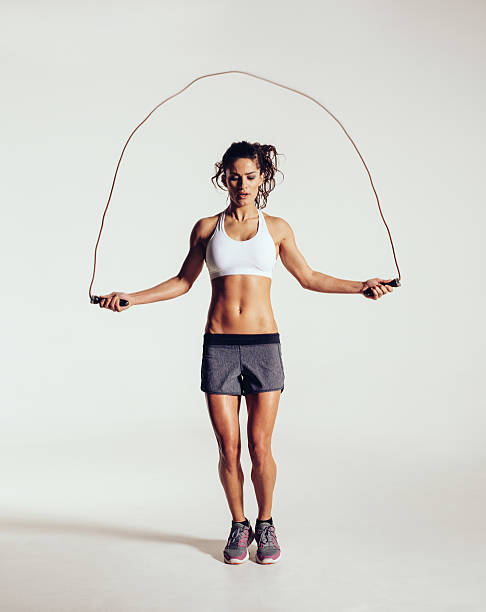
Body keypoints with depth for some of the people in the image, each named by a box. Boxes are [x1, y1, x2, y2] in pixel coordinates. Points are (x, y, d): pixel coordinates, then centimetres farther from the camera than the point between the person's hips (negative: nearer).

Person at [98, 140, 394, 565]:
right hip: (219, 346, 1)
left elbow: (308, 278, 15)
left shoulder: (276, 228, 9)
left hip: (264, 344, 0)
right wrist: (131, 299, 6)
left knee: (260, 447, 1)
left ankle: (266, 525, 23)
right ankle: (239, 526, 24)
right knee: (228, 449, 3)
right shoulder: (207, 228, 9)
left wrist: (360, 286, 7)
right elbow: (183, 282, 15)